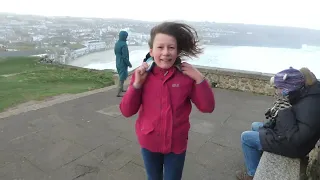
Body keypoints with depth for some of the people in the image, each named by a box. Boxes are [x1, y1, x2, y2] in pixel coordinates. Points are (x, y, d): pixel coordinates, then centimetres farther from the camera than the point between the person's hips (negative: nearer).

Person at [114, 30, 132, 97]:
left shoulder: (117, 43, 5)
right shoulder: (124, 44, -21)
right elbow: (125, 56, -22)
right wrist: (129, 64, -11)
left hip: (118, 63, 9)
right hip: (123, 64, -9)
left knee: (121, 76, 24)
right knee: (122, 78, -1)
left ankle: (121, 89, 39)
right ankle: (119, 93, 1)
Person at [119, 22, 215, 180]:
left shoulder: (187, 76, -12)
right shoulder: (142, 75, -11)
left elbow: (207, 107, -10)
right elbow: (127, 111, -10)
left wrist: (199, 78, -22)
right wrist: (137, 83, -23)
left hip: (177, 144, 0)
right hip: (149, 143, 1)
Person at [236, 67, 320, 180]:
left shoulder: (309, 107, -34)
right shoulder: (304, 94, -6)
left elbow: (296, 139, -36)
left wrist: (285, 112, -35)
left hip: (292, 146, -9)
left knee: (246, 137, -4)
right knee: (255, 126, 22)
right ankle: (257, 159, 32)